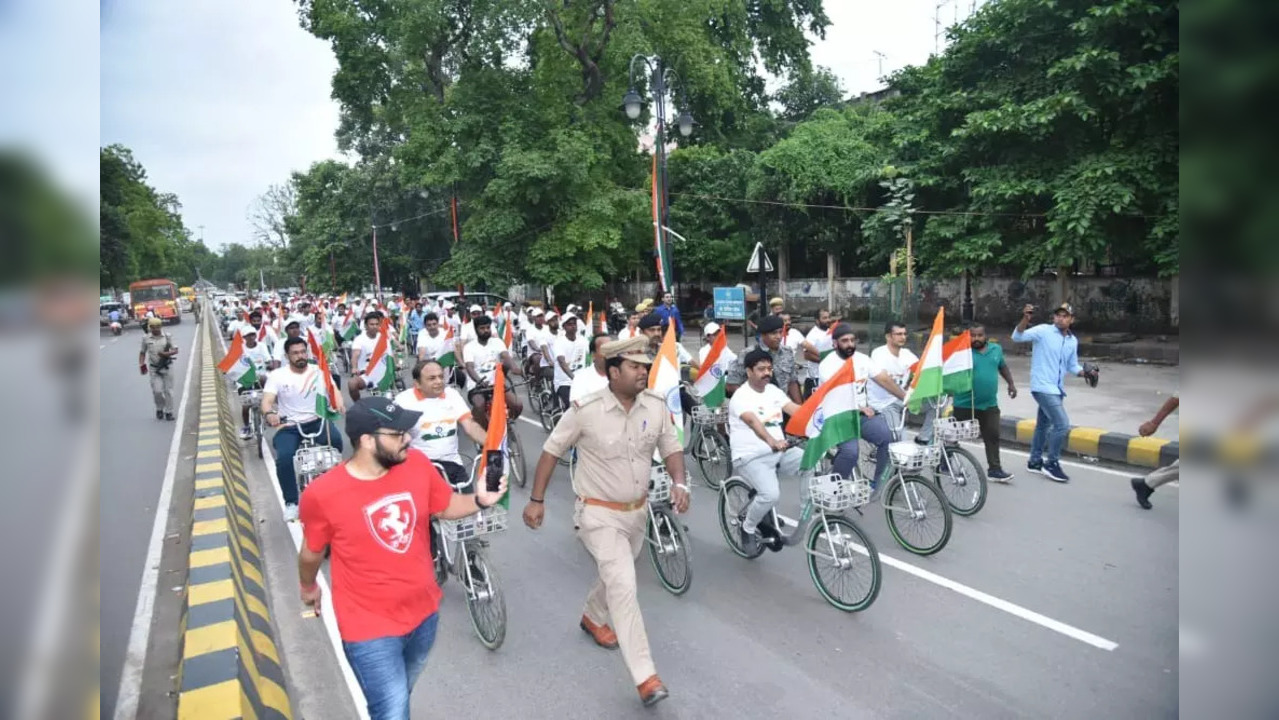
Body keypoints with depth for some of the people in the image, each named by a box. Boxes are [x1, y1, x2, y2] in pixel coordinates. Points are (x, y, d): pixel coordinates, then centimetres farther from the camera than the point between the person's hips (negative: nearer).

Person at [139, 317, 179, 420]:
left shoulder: (167, 336, -1)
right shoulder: (146, 338, 1)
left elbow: (175, 350, 0)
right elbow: (142, 353, 9)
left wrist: (166, 353, -19)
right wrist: (141, 364, -5)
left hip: (167, 367, 0)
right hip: (154, 369, 0)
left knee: (168, 390, 3)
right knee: (157, 391, -5)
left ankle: (169, 412, 13)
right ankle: (159, 409, 20)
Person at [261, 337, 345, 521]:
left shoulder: (318, 371, 0)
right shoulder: (277, 375, -3)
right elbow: (266, 401, -12)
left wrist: (338, 401, -35)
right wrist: (269, 414, -37)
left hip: (316, 422, 0)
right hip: (289, 427, 0)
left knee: (335, 439, -30)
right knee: (284, 458, -26)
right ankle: (291, 503, -6)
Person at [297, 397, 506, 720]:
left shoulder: (417, 464, -13)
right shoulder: (323, 494, -22)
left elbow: (446, 506, 3)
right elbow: (312, 552, -3)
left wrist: (480, 500, -16)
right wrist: (308, 587, 15)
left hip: (423, 611, 5)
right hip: (370, 627, -4)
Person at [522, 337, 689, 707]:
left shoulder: (657, 405, -9)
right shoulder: (585, 409, -21)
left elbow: (671, 448, 3)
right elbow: (552, 451, -10)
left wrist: (679, 482, -16)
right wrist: (537, 500, -7)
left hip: (637, 511, 6)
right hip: (598, 513, -5)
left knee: (617, 576, 25)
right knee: (623, 585, -15)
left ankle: (593, 617, 56)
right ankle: (645, 677, -8)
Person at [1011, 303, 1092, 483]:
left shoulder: (1073, 341, 11)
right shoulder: (1043, 330, -9)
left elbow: (1072, 366, 17)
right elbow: (1017, 337, -19)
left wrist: (1085, 372, -3)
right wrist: (1025, 319, -35)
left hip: (1056, 389, 8)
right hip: (1043, 387, -8)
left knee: (1043, 425, 18)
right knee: (1062, 425, -13)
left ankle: (1035, 461, 30)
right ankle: (1051, 464, 0)